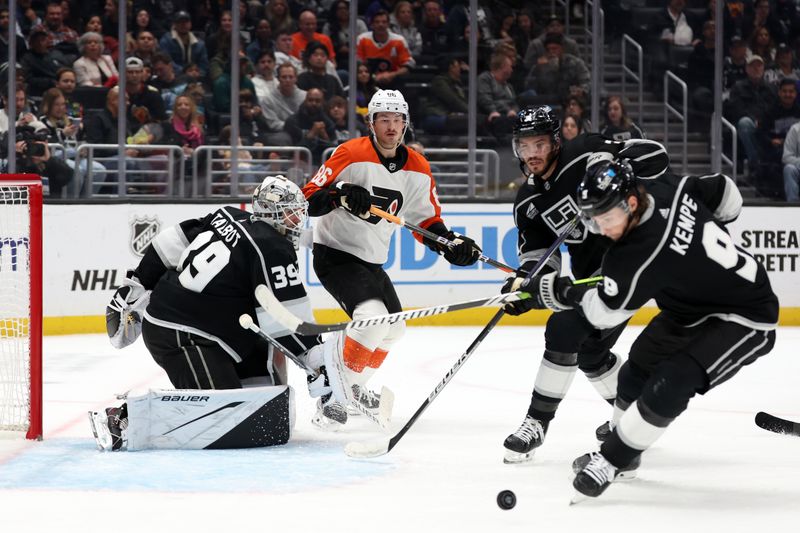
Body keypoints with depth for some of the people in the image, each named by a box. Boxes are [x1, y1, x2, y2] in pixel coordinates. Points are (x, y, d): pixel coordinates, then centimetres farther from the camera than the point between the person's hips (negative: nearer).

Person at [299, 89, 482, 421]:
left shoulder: (417, 169, 2)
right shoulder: (351, 155, -17)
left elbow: (428, 221, 11)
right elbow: (309, 199, -19)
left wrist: (452, 244, -6)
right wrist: (340, 193, -37)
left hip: (371, 260, 8)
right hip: (335, 253, -8)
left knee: (394, 328, 16)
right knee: (373, 317, -27)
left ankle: (352, 389, 30)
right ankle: (338, 398, -19)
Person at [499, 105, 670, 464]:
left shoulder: (585, 155, -15)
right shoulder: (528, 203, 5)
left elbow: (655, 156, -18)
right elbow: (538, 256, 5)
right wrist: (522, 281, -16)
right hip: (591, 271, 8)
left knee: (564, 332, -16)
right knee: (588, 350, 13)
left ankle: (537, 423, -9)